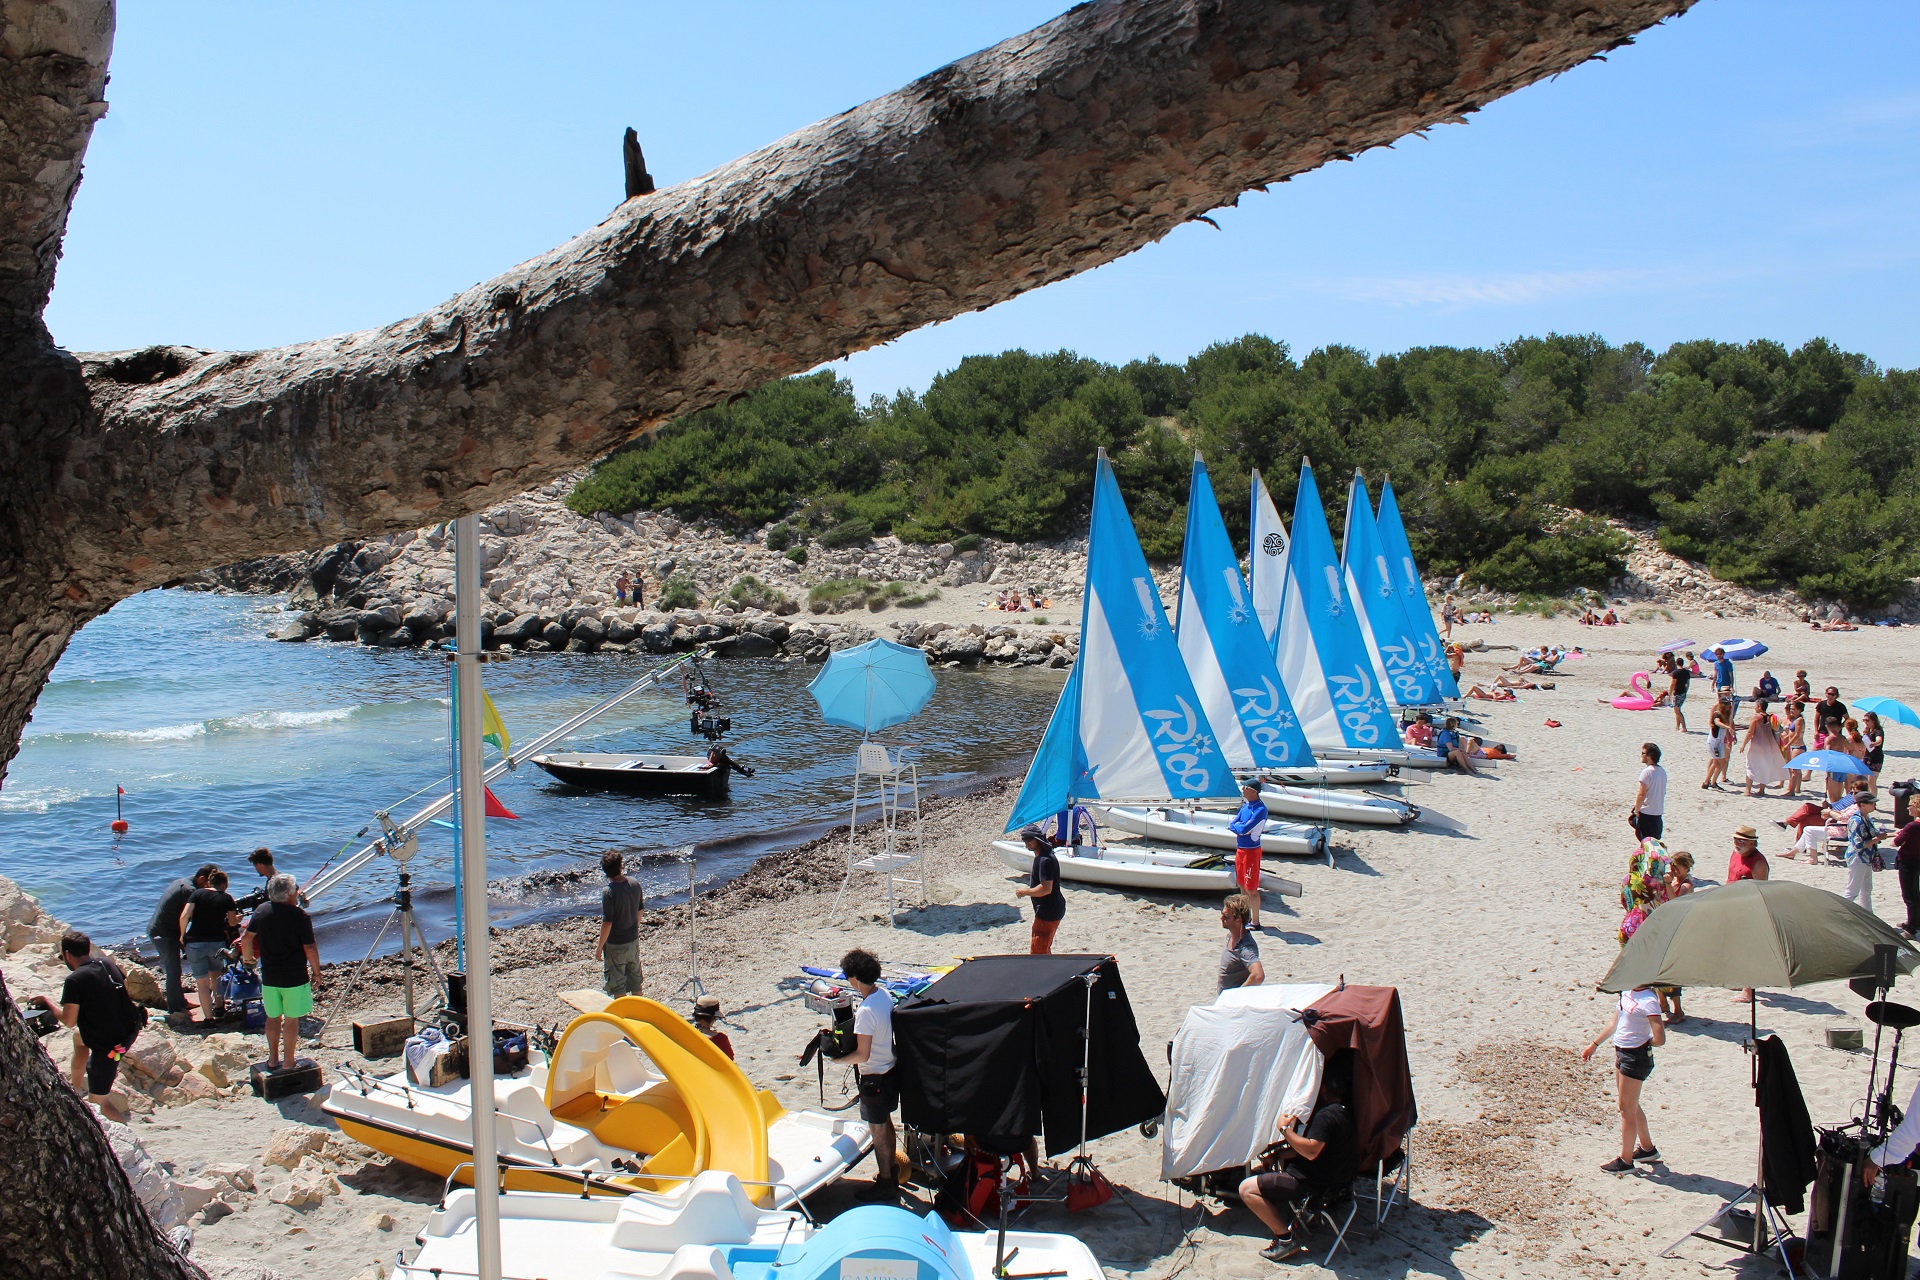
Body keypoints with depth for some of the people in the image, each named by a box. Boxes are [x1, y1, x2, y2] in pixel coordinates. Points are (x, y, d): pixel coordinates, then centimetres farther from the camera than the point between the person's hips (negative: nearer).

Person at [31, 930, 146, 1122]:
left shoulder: (75, 980, -19)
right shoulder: (107, 962, 1)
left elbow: (69, 1021, -15)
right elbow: (124, 985, 17)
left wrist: (49, 1002, 0)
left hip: (109, 1044, -8)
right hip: (129, 1029, 8)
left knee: (98, 1102, 6)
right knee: (78, 1035, 36)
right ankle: (75, 1088, 48)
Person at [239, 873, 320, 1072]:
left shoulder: (261, 911, -1)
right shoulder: (300, 916, -17)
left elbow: (246, 938, 8)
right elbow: (309, 949, -15)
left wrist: (247, 957, 27)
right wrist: (316, 972, -2)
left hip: (269, 977, 5)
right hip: (294, 977, -5)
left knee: (273, 1017, 18)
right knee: (291, 1019, 6)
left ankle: (273, 1059, 26)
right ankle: (289, 1062, 13)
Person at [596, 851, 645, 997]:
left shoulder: (609, 892, -24)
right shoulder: (634, 884, -6)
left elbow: (607, 923, -22)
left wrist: (599, 947, -11)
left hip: (616, 946, -6)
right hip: (633, 941, 6)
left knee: (617, 985, 10)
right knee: (635, 979, 22)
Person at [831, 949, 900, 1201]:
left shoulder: (865, 1011, -29)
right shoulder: (884, 995, -3)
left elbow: (862, 1055, -26)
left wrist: (836, 1059, -13)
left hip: (874, 1078, -9)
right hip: (891, 1070, 9)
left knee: (878, 1131, 7)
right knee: (886, 1124, 23)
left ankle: (885, 1185, 20)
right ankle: (891, 1174, 38)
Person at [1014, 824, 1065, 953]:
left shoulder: (1045, 860, -23)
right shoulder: (1040, 856, 11)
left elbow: (1046, 889, -29)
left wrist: (1025, 892, -17)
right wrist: (1028, 889, 14)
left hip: (1048, 912, -11)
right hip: (1049, 910, 11)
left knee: (1037, 952, -8)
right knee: (1044, 949, 22)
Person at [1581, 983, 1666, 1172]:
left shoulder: (1649, 1001, -21)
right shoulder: (1627, 992, 5)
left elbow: (1659, 1039, -26)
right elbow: (1614, 1023, 17)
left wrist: (1641, 1042, -6)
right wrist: (1594, 1044, 21)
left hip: (1636, 1058, -9)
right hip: (1621, 1053, 9)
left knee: (1627, 1109, 2)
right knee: (1632, 1106, 22)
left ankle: (1625, 1161, 14)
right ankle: (1647, 1149, 38)